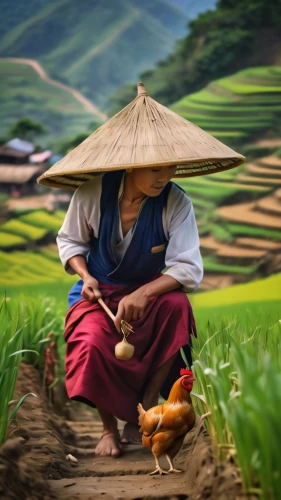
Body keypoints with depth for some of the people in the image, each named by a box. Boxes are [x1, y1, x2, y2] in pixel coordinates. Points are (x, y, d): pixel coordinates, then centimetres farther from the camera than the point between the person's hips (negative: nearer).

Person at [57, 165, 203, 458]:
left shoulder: (176, 203, -18)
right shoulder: (92, 194, -16)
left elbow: (189, 269, -22)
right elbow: (69, 240, 2)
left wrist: (144, 293, -36)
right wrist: (85, 275, -18)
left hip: (150, 292, 1)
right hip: (99, 293, -1)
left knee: (177, 303, -34)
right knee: (92, 344, -32)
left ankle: (147, 406, -19)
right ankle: (109, 428, -3)